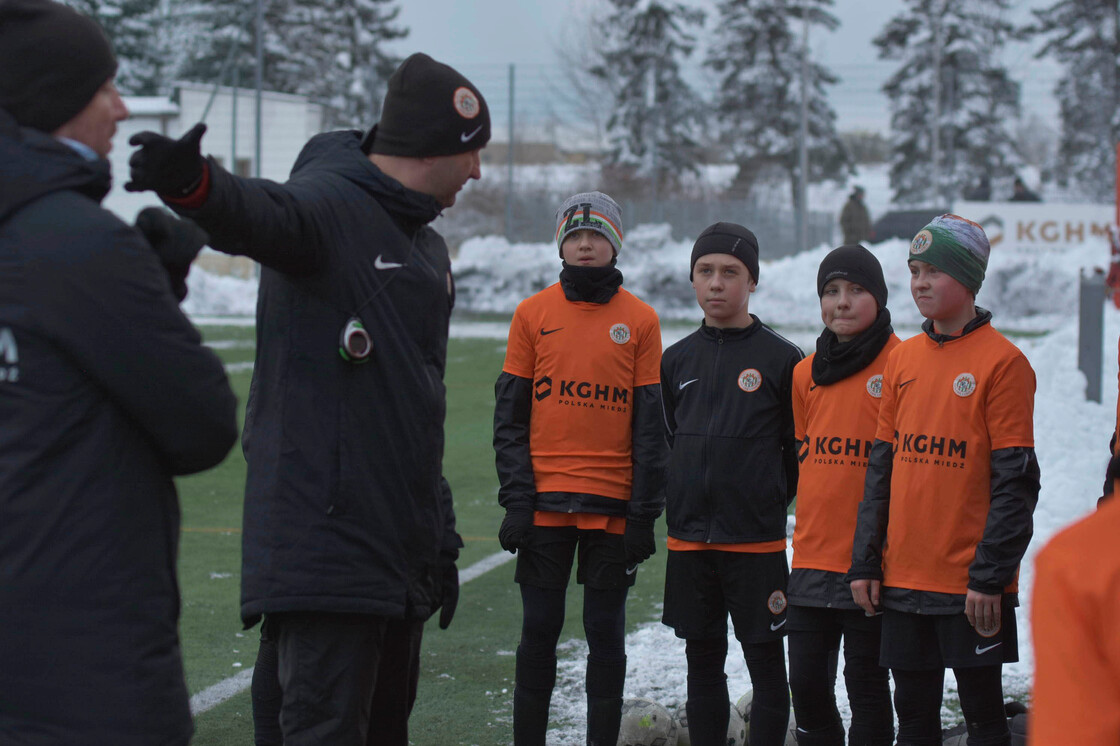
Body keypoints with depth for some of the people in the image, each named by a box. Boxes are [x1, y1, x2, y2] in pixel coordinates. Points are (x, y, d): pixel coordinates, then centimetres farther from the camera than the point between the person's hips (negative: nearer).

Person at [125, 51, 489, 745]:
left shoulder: (429, 250, 20)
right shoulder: (330, 205, -9)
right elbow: (265, 215, -35)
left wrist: (440, 536, 27)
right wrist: (194, 183, -59)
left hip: (401, 554, 9)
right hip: (325, 544, -9)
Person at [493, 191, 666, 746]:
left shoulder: (640, 320, 3)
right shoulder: (533, 314, 5)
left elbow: (650, 425, 3)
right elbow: (509, 416, 5)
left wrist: (644, 513, -3)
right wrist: (516, 498, -4)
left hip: (613, 505, 0)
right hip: (545, 500, 0)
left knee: (606, 632, 6)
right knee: (539, 628, 4)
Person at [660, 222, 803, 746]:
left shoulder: (781, 358, -4)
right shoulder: (678, 360, 9)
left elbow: (801, 449, 0)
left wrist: (769, 503, 0)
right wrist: (681, 501, 10)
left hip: (756, 542, -4)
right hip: (689, 539, 4)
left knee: (766, 663, 1)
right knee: (702, 662, 11)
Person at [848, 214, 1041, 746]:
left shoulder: (1001, 361, -8)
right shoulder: (903, 359, 11)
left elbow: (1015, 479, -11)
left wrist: (991, 576, -15)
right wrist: (866, 562, 8)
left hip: (969, 582, -6)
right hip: (905, 577, 6)